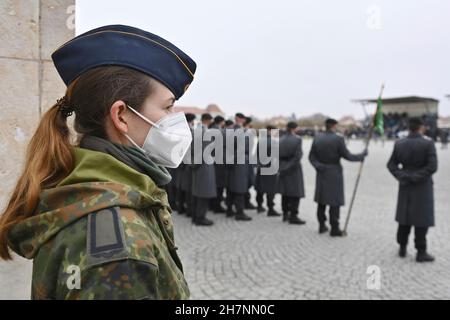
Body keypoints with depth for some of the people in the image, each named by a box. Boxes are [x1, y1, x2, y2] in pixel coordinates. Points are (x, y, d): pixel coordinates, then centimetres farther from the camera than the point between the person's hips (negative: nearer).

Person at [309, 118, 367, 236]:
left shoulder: (317, 137, 1)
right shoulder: (338, 139, -14)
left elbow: (311, 156, -2)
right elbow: (347, 156, -11)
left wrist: (318, 166, -10)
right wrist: (362, 155, 2)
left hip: (321, 173, 5)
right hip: (334, 173, -5)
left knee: (321, 200, 13)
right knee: (335, 201, 1)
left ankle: (322, 226, 19)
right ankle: (334, 229, 5)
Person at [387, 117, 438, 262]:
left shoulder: (399, 144, 0)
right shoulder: (428, 143, -13)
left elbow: (391, 164, 0)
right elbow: (432, 166, -18)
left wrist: (402, 176, -7)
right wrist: (417, 177, -12)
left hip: (405, 186, 4)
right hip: (422, 187, -4)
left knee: (404, 219, 14)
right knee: (422, 220, 4)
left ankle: (402, 248, 22)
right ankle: (421, 252, 10)